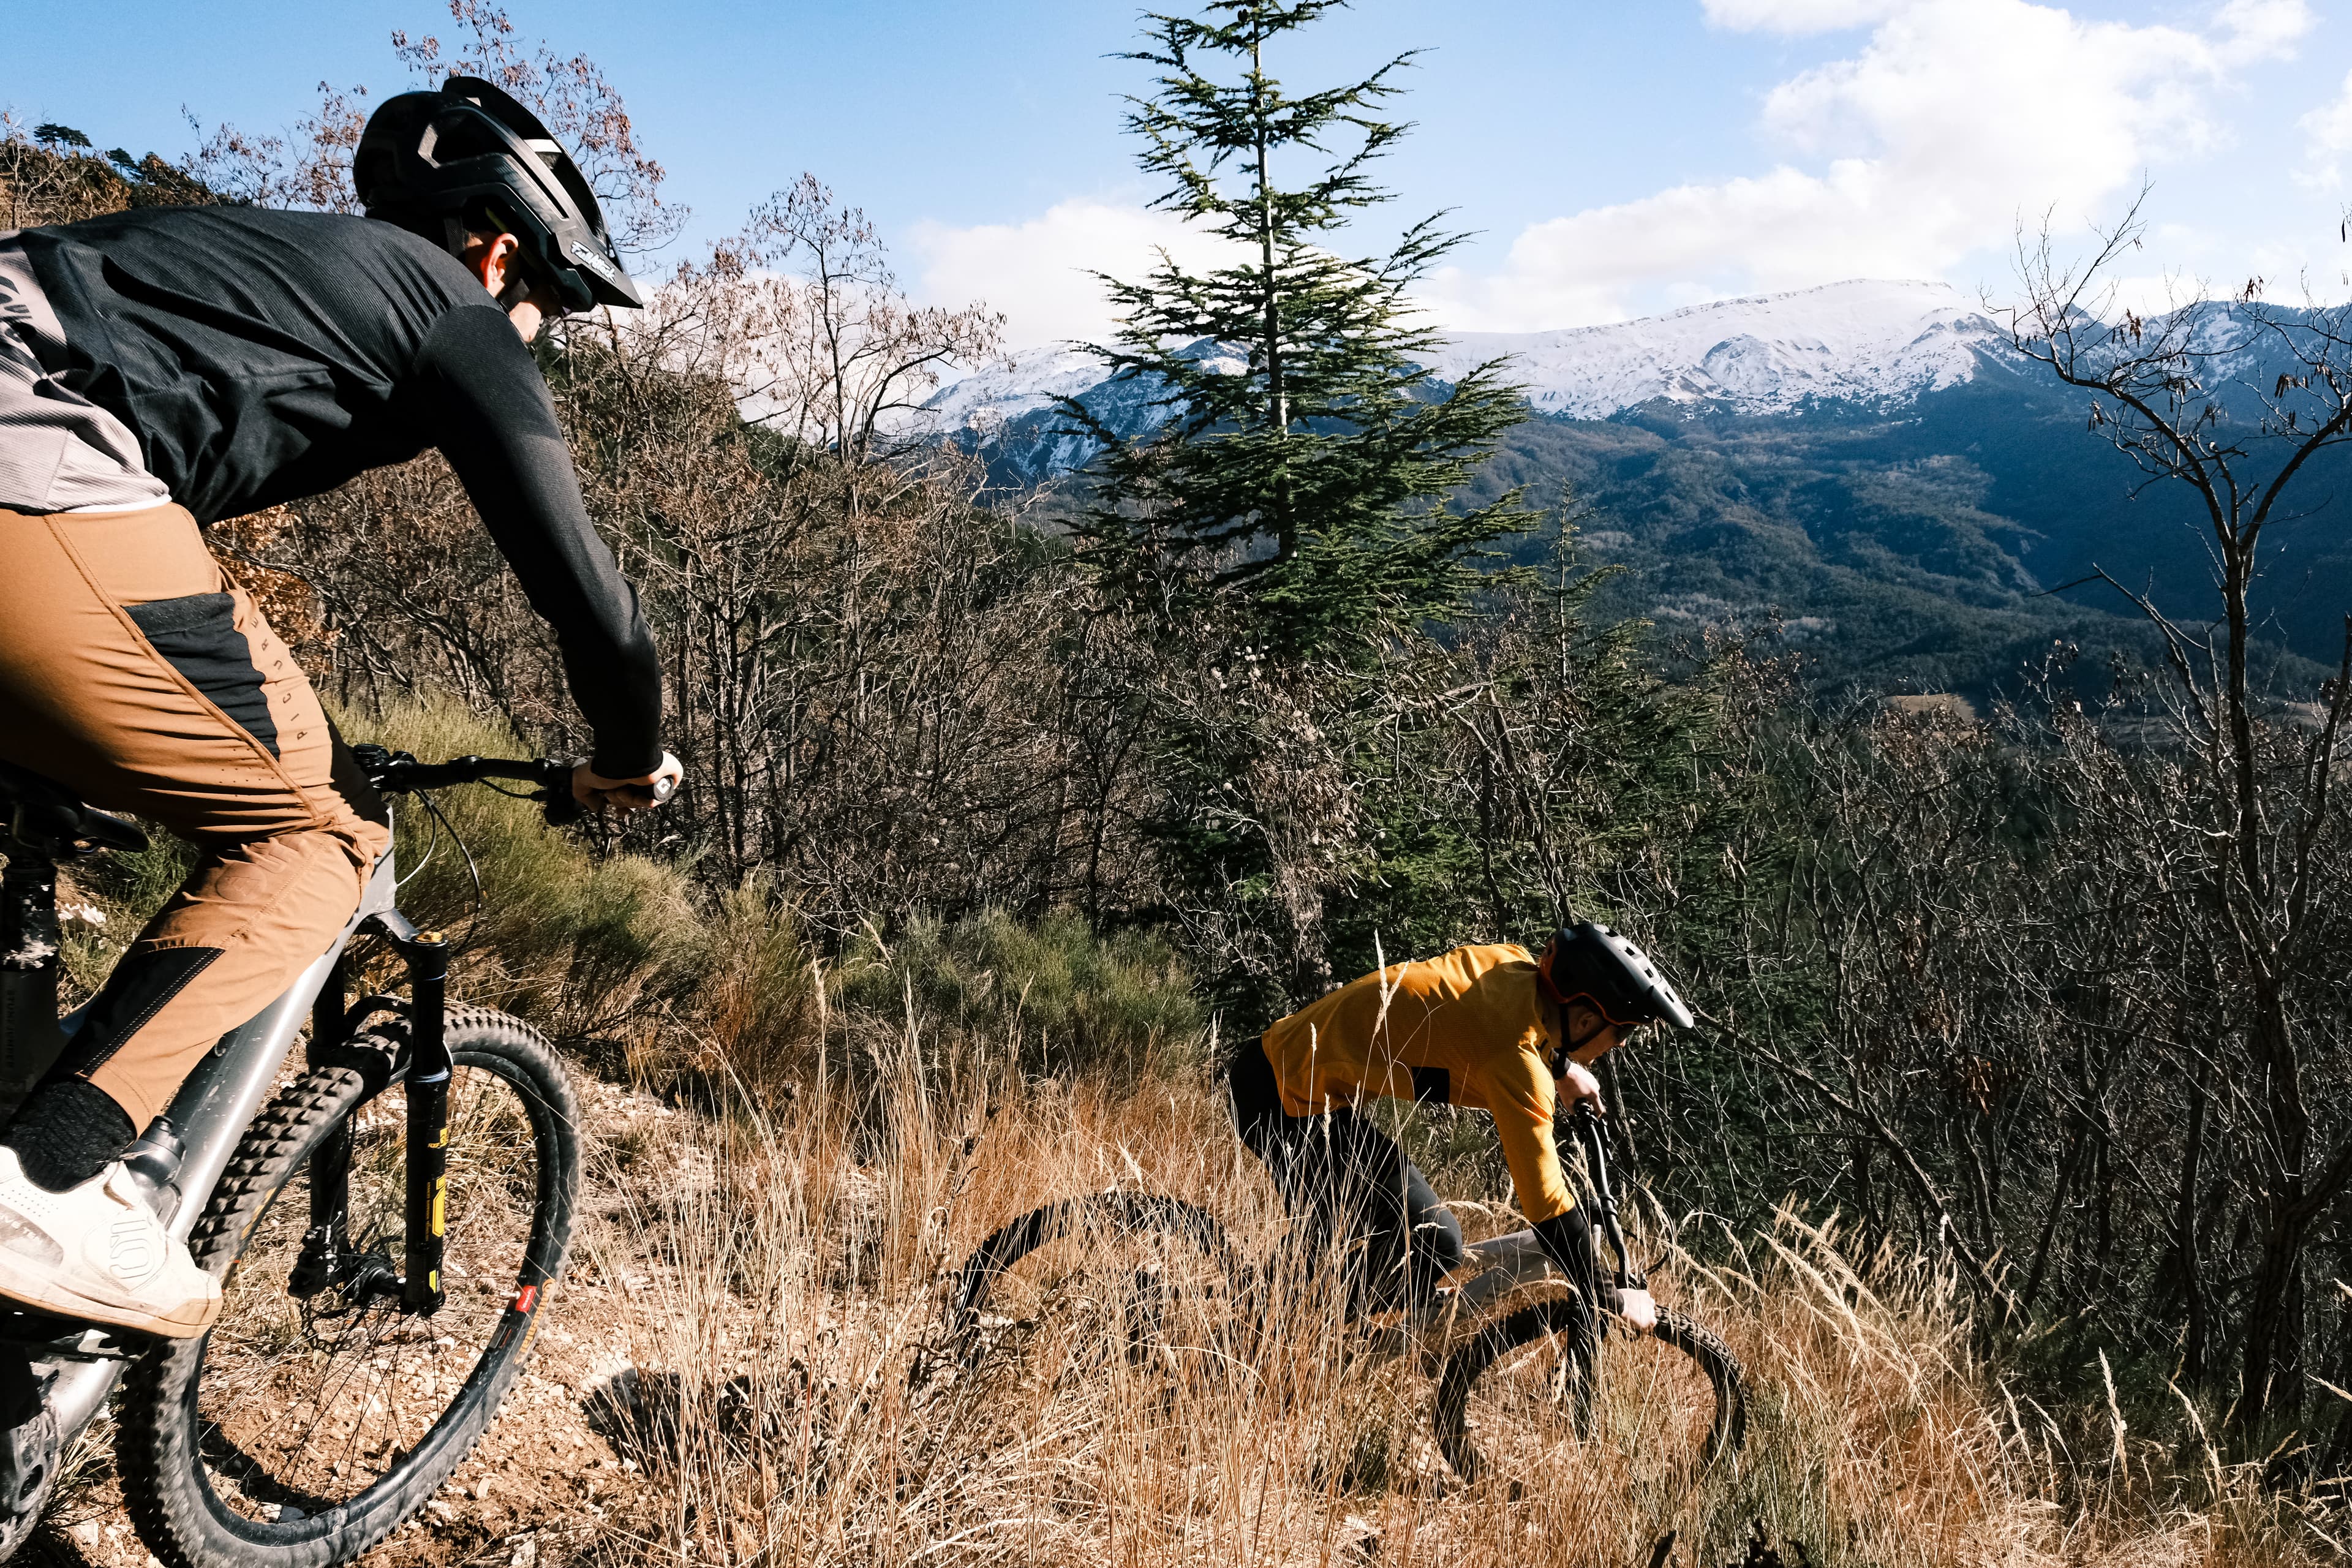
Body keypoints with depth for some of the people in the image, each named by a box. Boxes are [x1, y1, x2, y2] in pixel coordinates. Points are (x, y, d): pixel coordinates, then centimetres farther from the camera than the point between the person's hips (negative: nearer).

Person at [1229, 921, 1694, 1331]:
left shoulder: (1513, 961, 1)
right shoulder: (1517, 1062, -22)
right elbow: (1546, 1203, -17)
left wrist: (1561, 1065, 34)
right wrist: (1609, 1304, -5)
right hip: (1294, 1107, -9)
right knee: (1433, 1247, -5)